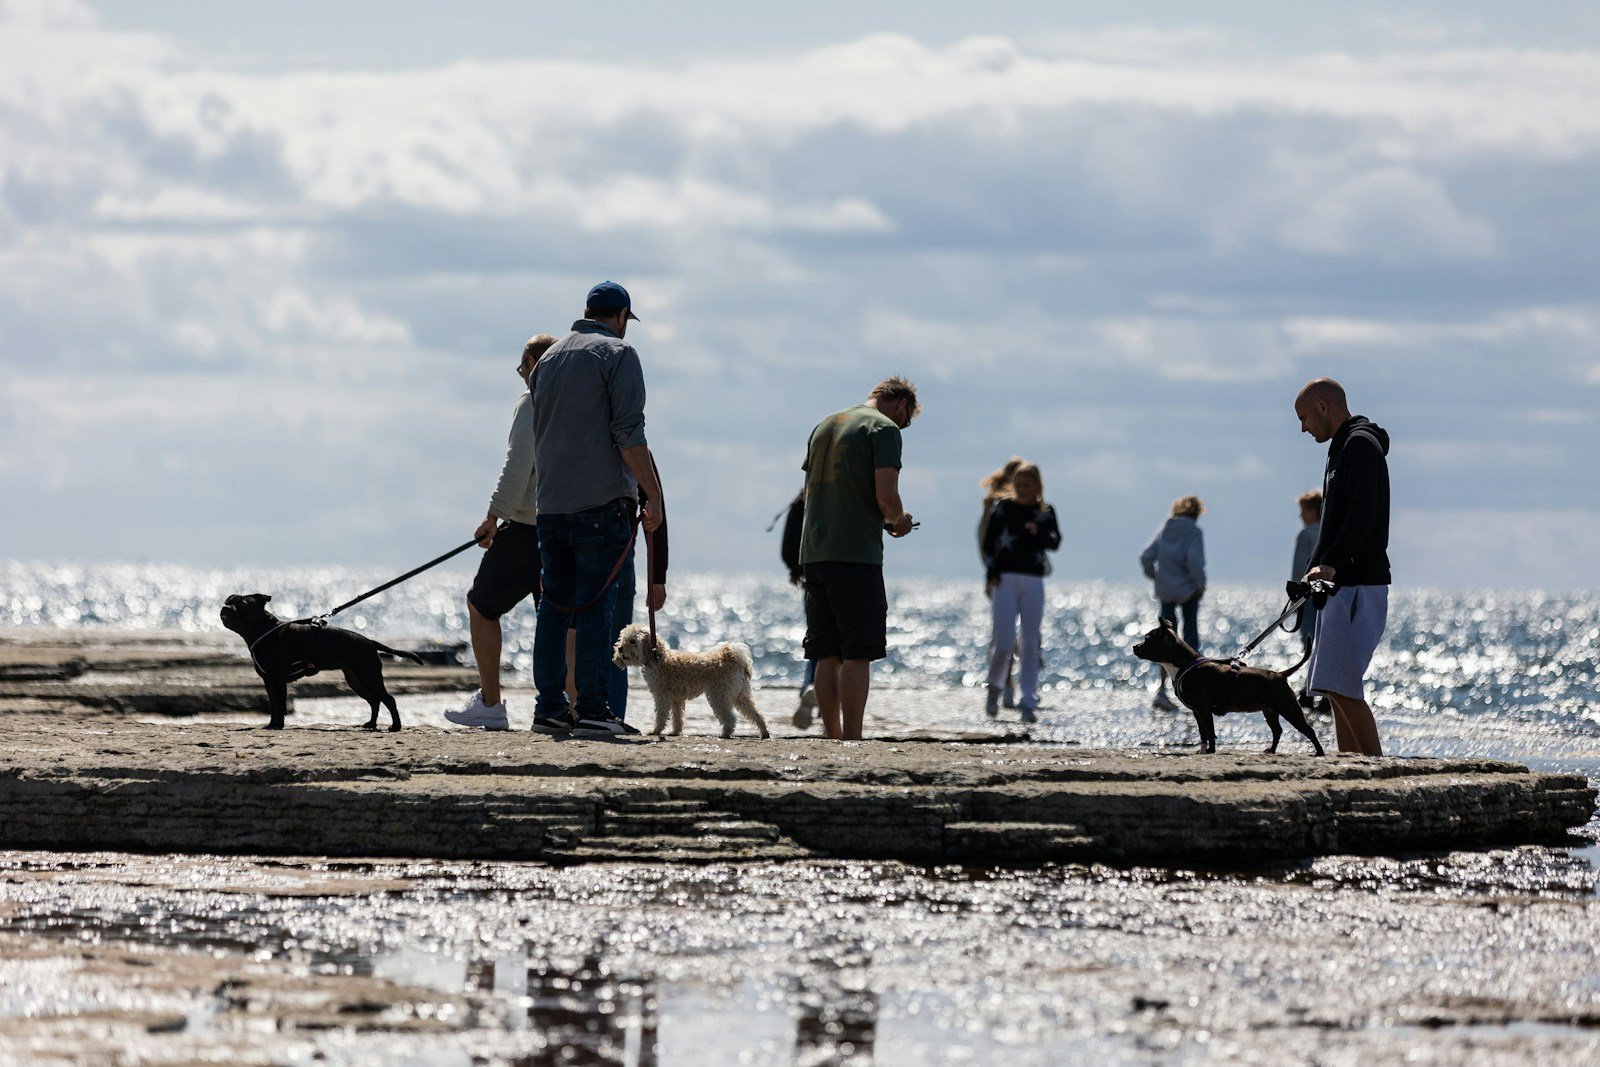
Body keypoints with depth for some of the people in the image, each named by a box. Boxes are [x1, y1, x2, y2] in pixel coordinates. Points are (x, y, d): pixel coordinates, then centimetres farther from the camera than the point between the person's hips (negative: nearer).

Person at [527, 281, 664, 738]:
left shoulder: (548, 359, 17)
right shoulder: (618, 354, -4)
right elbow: (629, 434, -12)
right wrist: (652, 494, -9)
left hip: (550, 501, 6)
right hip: (601, 502, -6)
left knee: (554, 604, 8)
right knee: (596, 604, -6)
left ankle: (550, 707, 7)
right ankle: (591, 709, -8)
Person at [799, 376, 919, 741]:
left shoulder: (824, 426, 19)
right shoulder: (884, 428, -5)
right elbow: (886, 495, -15)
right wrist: (899, 519, 6)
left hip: (813, 553, 7)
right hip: (856, 555, -7)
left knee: (827, 655, 8)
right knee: (858, 655, -6)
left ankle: (833, 738, 8)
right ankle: (852, 742, -11)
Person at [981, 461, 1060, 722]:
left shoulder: (1046, 512, 8)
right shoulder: (1002, 508, 5)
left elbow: (1055, 543, -4)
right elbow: (988, 543, 4)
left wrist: (1041, 533, -25)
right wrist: (991, 574, -7)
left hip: (1033, 582, 1)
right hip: (1005, 579, -1)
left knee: (1030, 644, 0)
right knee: (1004, 642, -8)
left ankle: (1029, 702, 2)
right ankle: (995, 686, 18)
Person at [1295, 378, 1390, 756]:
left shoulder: (1361, 444, -10)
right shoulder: (1342, 448, 21)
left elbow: (1363, 513, -23)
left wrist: (1331, 566, -32)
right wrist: (1313, 571, 27)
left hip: (1359, 586, -10)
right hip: (1338, 586, 10)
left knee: (1340, 687, -15)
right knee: (1337, 689, 8)